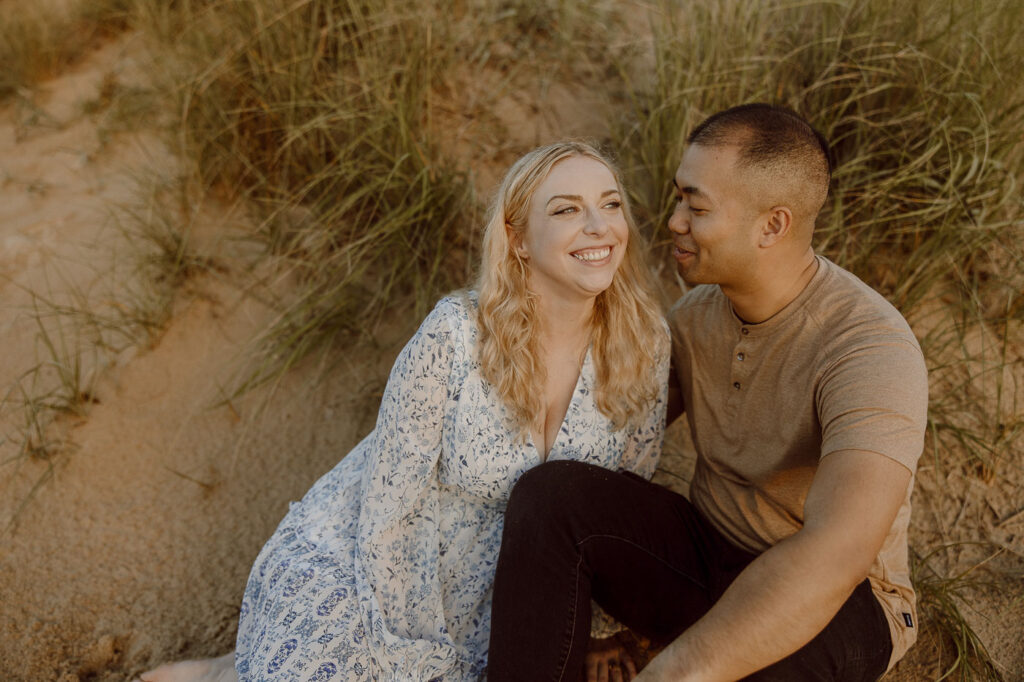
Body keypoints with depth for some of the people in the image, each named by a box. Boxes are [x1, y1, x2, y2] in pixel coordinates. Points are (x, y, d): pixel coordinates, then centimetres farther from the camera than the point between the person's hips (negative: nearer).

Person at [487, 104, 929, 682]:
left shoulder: (873, 349, -26)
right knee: (550, 493, -23)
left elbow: (835, 554, -40)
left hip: (838, 609, -5)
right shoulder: (696, 314, -3)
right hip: (708, 557, 6)